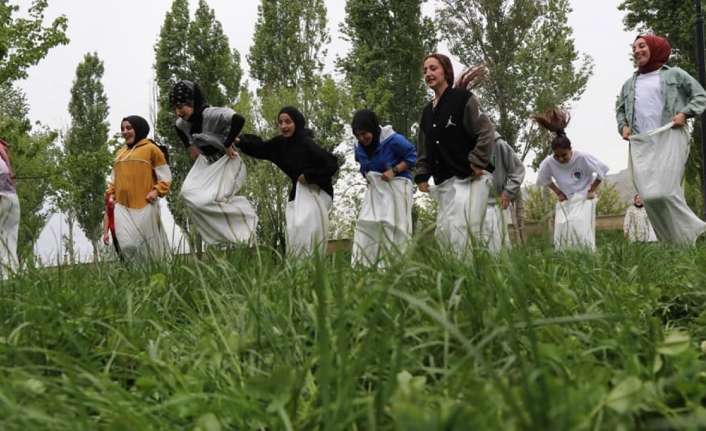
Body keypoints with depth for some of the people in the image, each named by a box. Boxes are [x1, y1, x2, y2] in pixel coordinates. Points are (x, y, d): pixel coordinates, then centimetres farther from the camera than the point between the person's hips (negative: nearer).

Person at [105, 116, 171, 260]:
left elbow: (165, 174, 1)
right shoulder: (120, 153, 19)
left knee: (147, 243, 1)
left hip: (145, 205, -4)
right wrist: (111, 193, 12)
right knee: (127, 244, -9)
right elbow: (114, 178, 27)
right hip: (122, 206, 4)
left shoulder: (150, 148, 3)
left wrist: (157, 191, -12)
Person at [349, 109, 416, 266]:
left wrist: (394, 171, -20)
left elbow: (412, 156, -10)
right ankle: (360, 266, 0)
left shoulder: (393, 140, -17)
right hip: (375, 189, 6)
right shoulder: (360, 147, 3)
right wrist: (368, 176, 3)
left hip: (395, 187, -6)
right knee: (366, 225, -1)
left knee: (394, 228, -5)